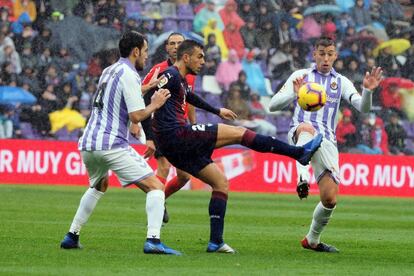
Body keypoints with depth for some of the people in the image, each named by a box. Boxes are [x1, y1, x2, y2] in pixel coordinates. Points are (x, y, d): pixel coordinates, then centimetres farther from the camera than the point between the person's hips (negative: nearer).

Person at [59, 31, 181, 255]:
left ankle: (71, 236, 30)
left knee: (99, 186, 35)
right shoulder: (129, 75, -8)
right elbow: (136, 115, -14)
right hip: (112, 145, -9)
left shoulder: (108, 71, 18)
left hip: (88, 144, 9)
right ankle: (153, 240, -26)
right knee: (155, 186, -8)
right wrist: (155, 104, 3)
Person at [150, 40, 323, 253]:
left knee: (220, 182, 12)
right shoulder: (171, 76, -9)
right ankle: (300, 152, -4)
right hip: (176, 135, -11)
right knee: (238, 133, -7)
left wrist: (217, 111, 53)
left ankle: (216, 241, 6)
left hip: (176, 148, 11)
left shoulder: (180, 80, 22)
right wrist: (150, 138, -23)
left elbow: (190, 97, 43)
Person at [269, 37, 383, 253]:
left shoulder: (341, 82, 15)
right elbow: (273, 105, 1)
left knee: (330, 199, -7)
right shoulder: (300, 76, 9)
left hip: (327, 141, 3)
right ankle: (303, 179, -61)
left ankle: (312, 240, 17)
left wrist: (368, 90, -20)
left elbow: (363, 108, 1)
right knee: (307, 127, -41)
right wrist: (294, 93, -19)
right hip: (299, 135, -3)